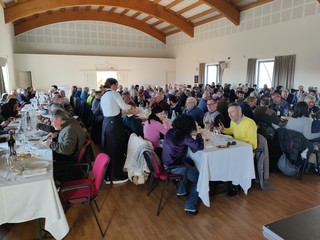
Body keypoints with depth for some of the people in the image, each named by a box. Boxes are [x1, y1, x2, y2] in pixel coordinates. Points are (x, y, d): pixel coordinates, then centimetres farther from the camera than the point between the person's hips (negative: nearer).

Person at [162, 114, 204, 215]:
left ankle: (181, 190, 35)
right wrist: (198, 133, -6)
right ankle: (190, 205, 5)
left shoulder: (170, 132, 1)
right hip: (175, 167, -8)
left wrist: (191, 134, 7)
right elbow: (199, 146, -19)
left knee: (189, 162, 31)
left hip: (166, 164, 8)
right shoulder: (184, 136, -20)